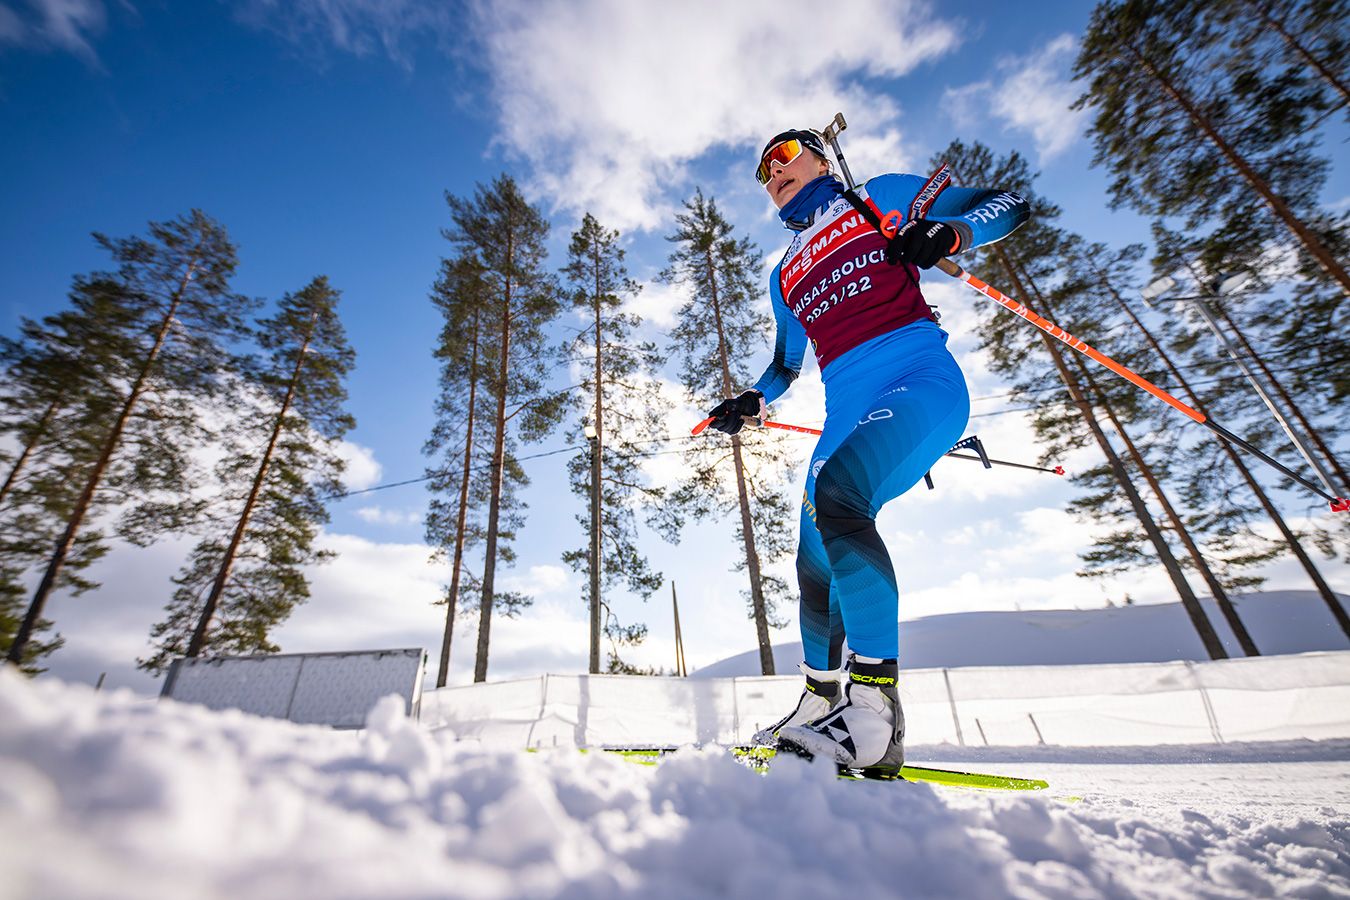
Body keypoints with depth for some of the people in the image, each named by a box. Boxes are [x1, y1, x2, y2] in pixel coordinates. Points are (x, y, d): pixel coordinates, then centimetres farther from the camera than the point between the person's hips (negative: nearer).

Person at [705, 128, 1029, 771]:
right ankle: (821, 700, 19)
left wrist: (949, 232, -7)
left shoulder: (879, 197, 16)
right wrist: (752, 403, 15)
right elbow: (787, 363, 34)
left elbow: (1009, 201, 15)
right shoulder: (785, 276, 29)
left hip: (920, 374, -5)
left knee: (836, 492, -32)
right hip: (846, 406, 5)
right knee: (816, 561, 0)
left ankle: (875, 709, -25)